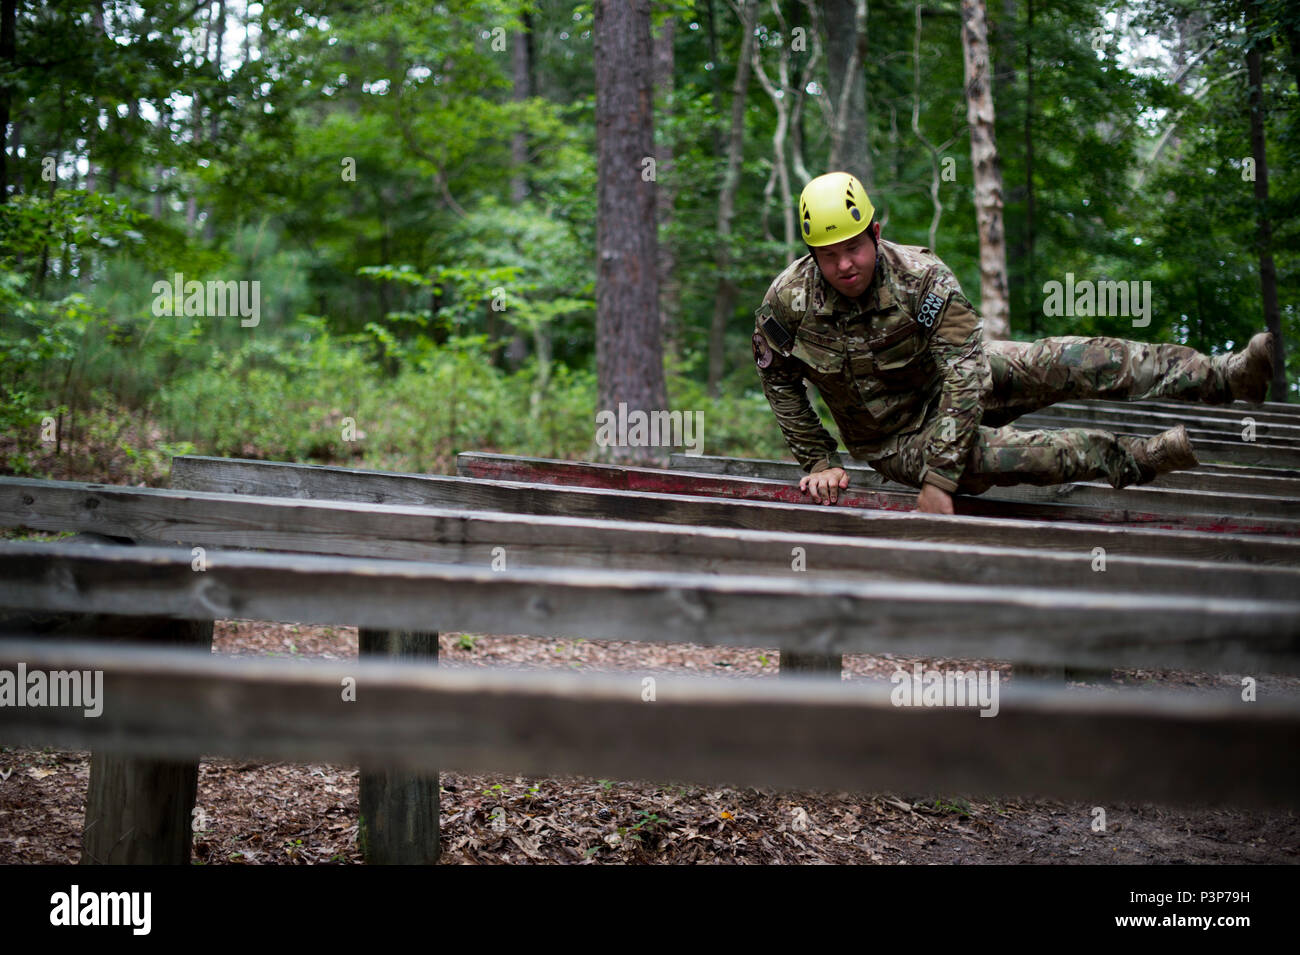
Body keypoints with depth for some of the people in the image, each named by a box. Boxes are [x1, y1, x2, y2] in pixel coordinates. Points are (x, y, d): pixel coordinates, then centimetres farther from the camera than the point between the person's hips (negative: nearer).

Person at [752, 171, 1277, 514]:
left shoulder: (920, 276, -27)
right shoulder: (786, 304, -22)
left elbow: (964, 372, -31)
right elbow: (780, 384, -3)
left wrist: (940, 480, -38)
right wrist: (819, 462, -5)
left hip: (951, 385, 1)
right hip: (896, 440, -1)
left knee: (1064, 362, -21)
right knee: (1035, 454, -29)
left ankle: (1224, 375, -22)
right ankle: (1142, 459, -12)